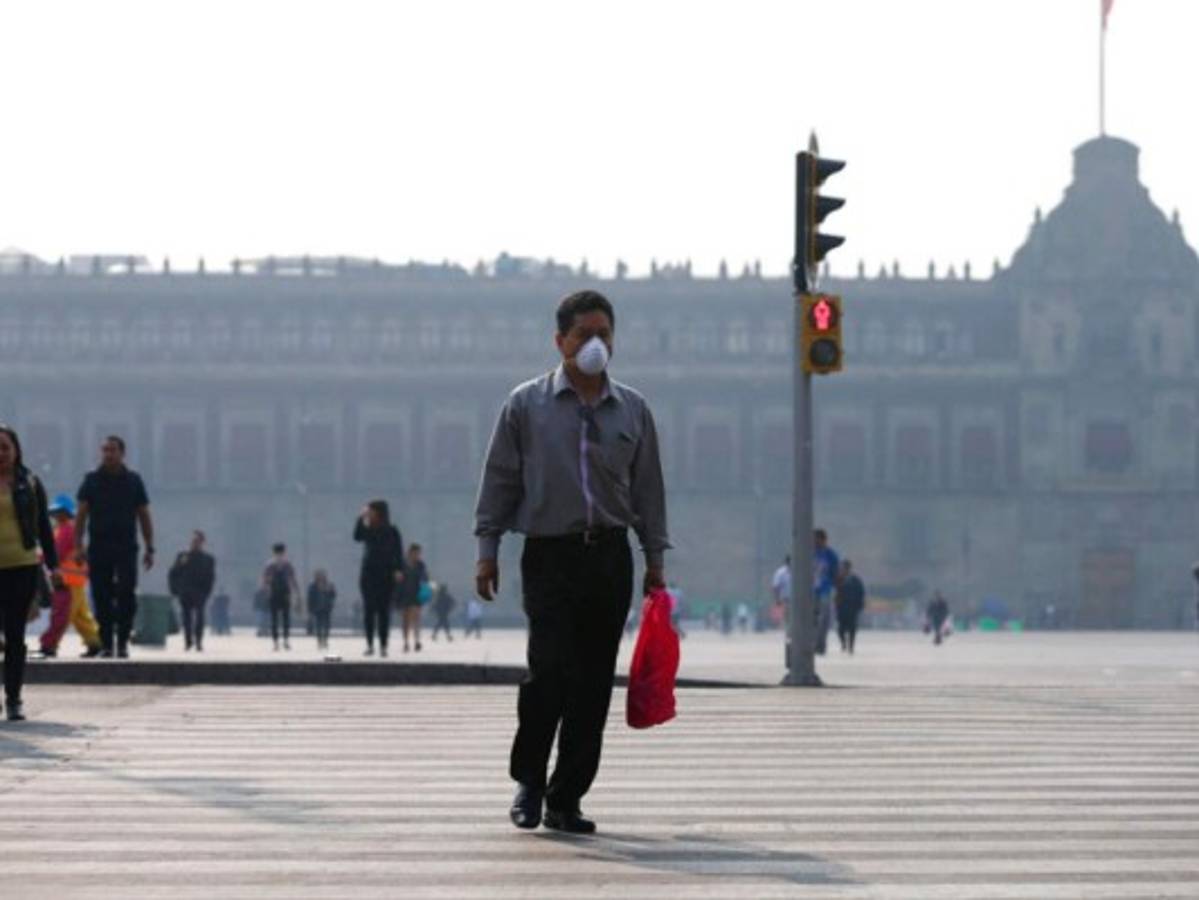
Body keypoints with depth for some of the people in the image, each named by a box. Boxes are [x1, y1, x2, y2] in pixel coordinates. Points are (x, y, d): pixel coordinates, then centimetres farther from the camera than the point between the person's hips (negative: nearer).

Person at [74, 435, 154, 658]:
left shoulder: (133, 481, 8)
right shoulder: (92, 481, 7)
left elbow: (144, 517, 10)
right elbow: (81, 516, 5)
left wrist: (149, 548, 4)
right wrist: (78, 546, -5)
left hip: (126, 548, 0)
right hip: (99, 547, 1)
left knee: (126, 595, -11)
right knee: (101, 597, 0)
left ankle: (122, 642, -3)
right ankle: (106, 643, 5)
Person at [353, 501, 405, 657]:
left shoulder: (392, 531, 1)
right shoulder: (368, 530, 6)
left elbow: (398, 553, -3)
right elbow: (357, 537, -13)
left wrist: (399, 570, -16)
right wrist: (361, 518, -18)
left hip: (386, 574, -2)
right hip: (369, 572, 2)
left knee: (384, 611, -1)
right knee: (369, 609, -3)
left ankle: (383, 646, 1)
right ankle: (370, 645, 0)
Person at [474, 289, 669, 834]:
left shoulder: (632, 410, 10)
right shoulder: (526, 405, 2)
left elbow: (648, 489, 14)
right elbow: (499, 480, 4)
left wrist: (655, 559, 10)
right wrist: (487, 551, 0)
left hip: (610, 558, 3)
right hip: (549, 556, -3)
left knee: (594, 683, 2)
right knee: (550, 669, -15)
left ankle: (566, 799, 10)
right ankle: (528, 779, 6)